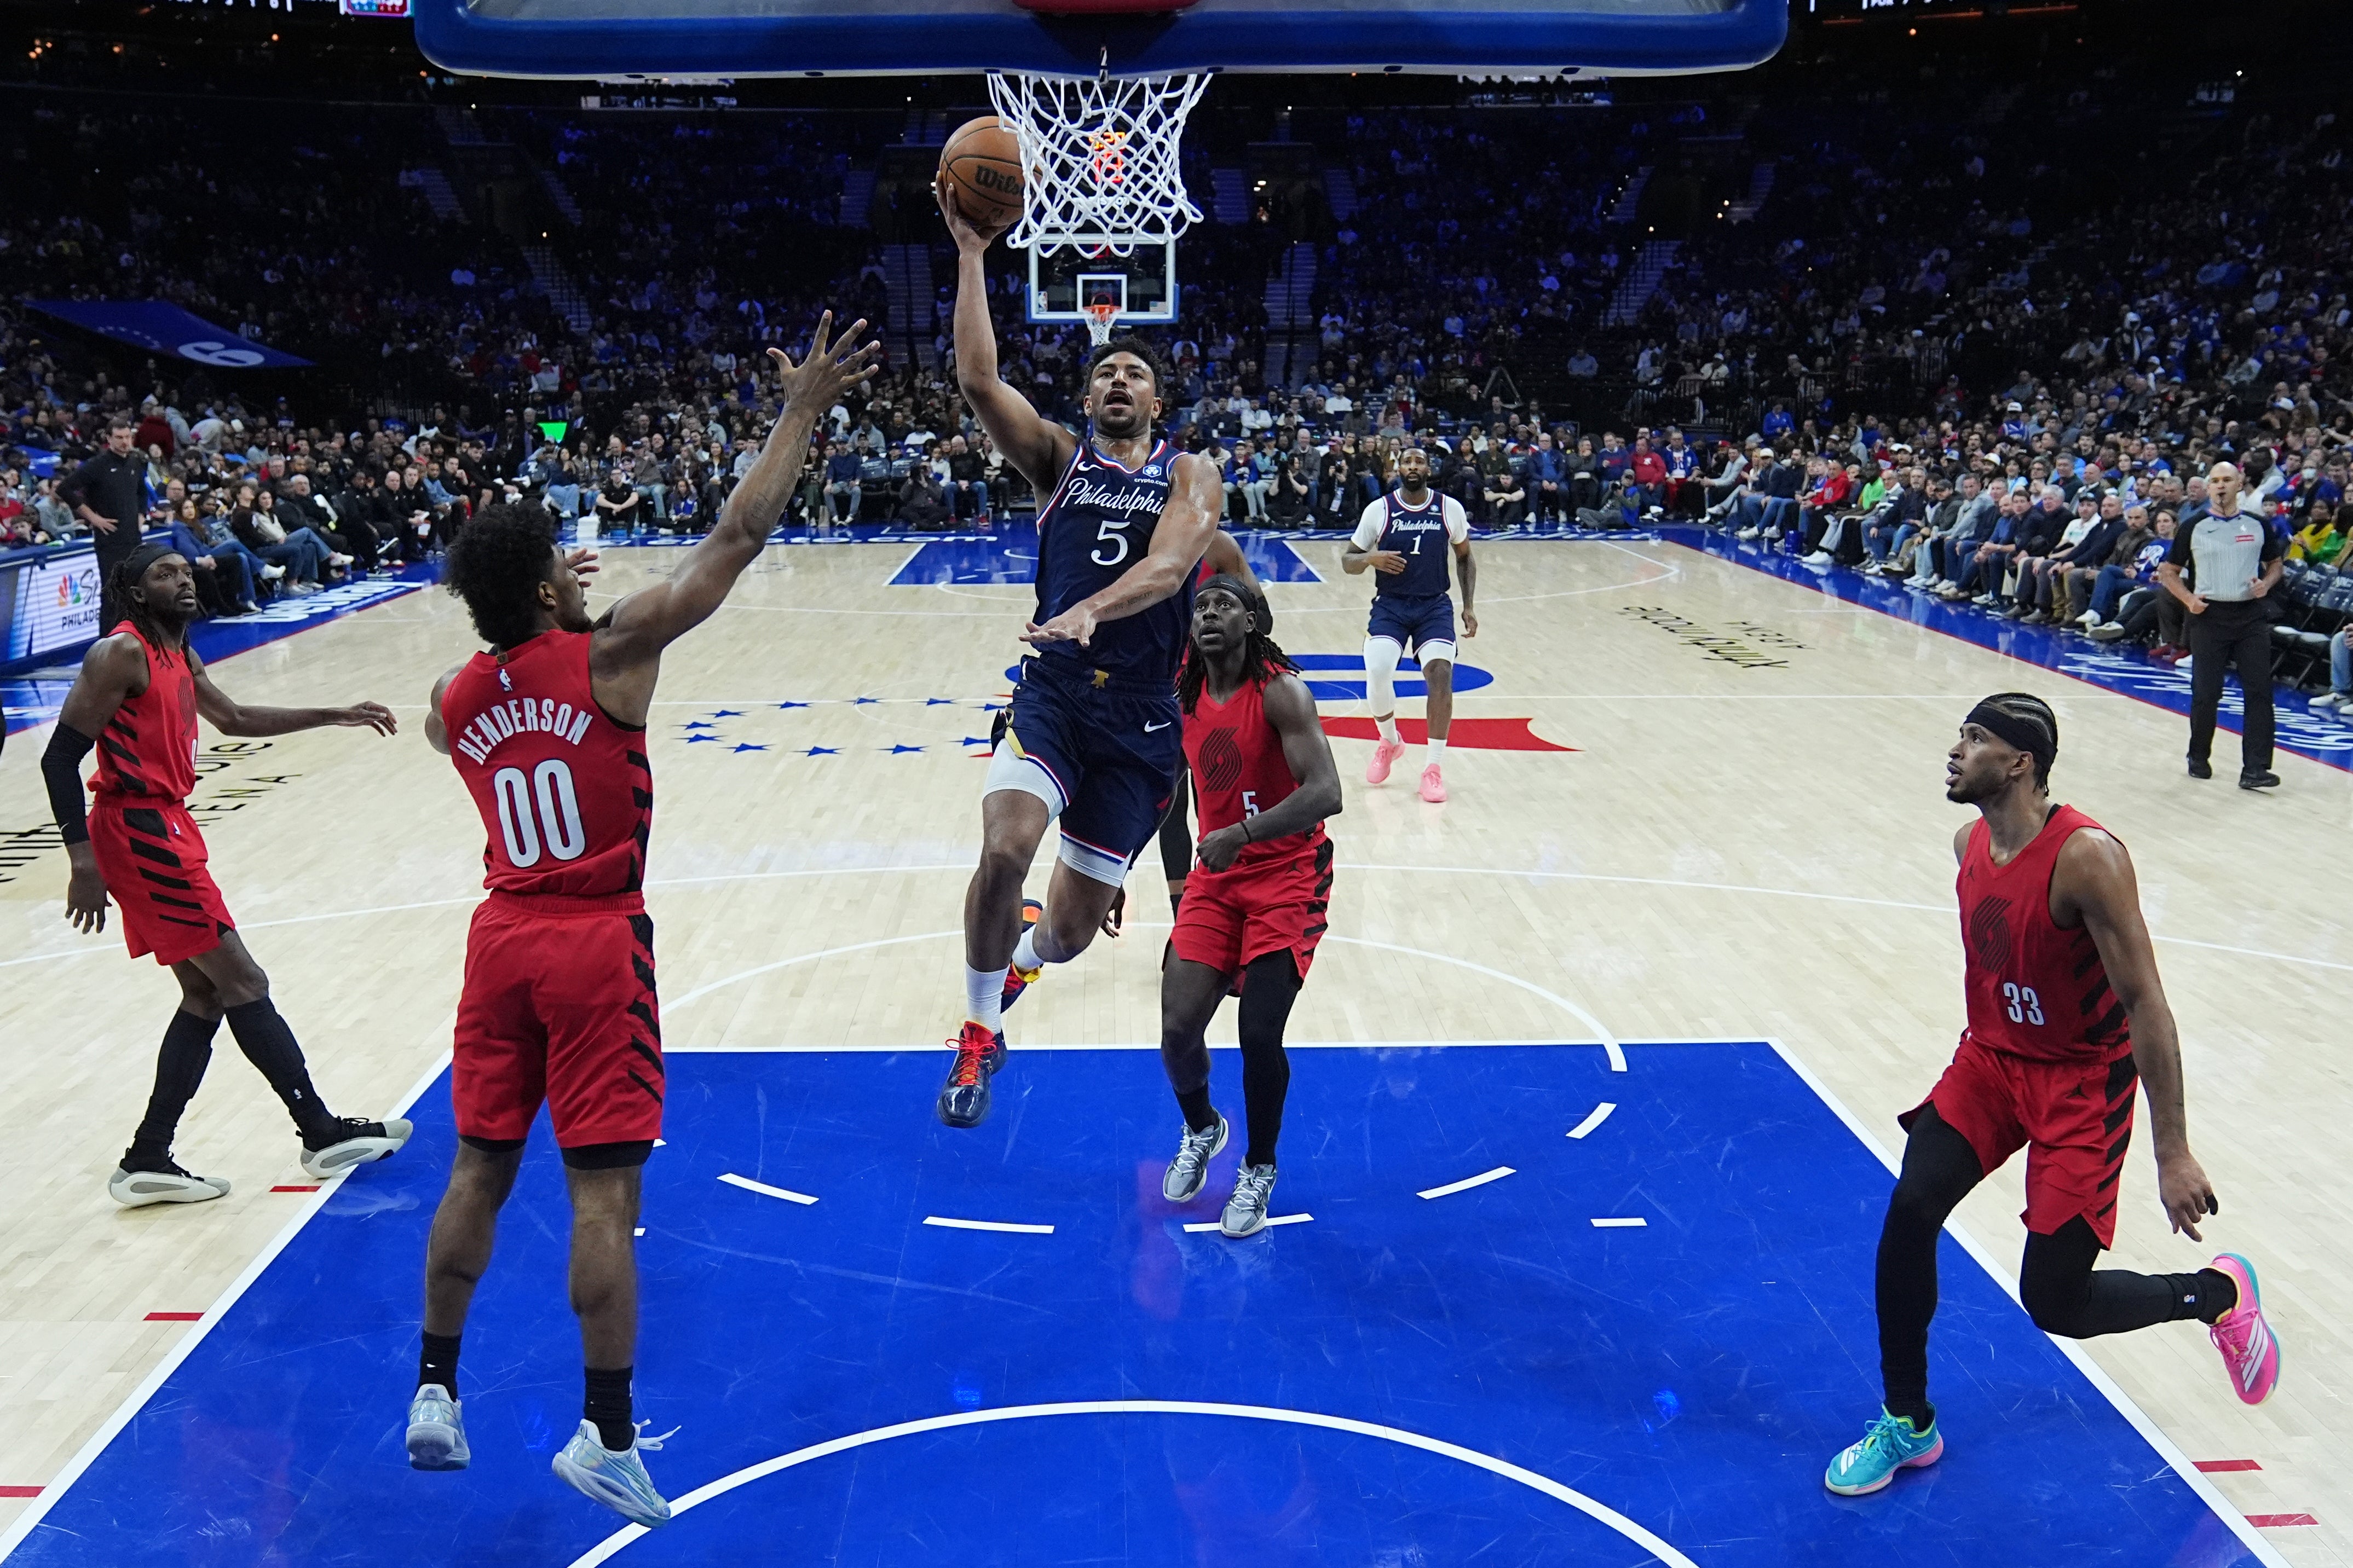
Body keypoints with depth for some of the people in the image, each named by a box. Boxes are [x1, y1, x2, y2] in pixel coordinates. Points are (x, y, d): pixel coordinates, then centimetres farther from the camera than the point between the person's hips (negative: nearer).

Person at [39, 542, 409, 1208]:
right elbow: (60, 757, -17)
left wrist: (336, 717, 26)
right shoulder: (121, 654, -13)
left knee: (205, 995, 12)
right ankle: (322, 1134, 4)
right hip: (140, 832, -10)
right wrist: (83, 861, -23)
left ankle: (146, 1163, 16)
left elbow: (236, 719, 30)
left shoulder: (180, 656, 15)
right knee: (243, 983, -4)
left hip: (165, 828, 10)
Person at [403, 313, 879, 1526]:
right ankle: (608, 1437, 4)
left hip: (503, 939, 5)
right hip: (595, 945, -5)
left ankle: (435, 1395, 27)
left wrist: (537, 600, 27)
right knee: (603, 1191, -1)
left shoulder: (453, 700, 2)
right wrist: (802, 410, -6)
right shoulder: (609, 656, -12)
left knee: (479, 1171, 16)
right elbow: (735, 539, -12)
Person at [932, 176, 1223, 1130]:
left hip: (1142, 714, 0)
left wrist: (1088, 612, -37)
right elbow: (978, 380, -9)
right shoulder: (1057, 458, 7)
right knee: (1004, 849, -27)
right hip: (1053, 695, 0)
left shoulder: (1192, 474, 2)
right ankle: (980, 1031, -2)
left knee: (1072, 929, 6)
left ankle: (1022, 955, 46)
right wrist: (971, 255, -14)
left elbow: (1169, 563, -19)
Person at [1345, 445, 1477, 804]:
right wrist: (1371, 559, -20)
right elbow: (1347, 562, 3)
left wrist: (1468, 607, 6)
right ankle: (1390, 742, 11)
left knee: (1441, 673, -22)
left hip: (1434, 606, 1)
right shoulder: (1379, 510, -4)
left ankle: (1435, 767, -10)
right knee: (1377, 674, -22)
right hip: (1390, 606, 0)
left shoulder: (1450, 509, -1)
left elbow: (1465, 558, 14)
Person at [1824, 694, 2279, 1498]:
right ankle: (1907, 1424, 7)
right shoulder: (1970, 843, -2)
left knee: (2055, 1301, -4)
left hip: (2084, 1079, -6)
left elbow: (2145, 1004, -23)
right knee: (1909, 1213, -12)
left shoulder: (2087, 857, -25)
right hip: (1993, 1056, 6)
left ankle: (2220, 1293, 27)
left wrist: (2173, 1154, -22)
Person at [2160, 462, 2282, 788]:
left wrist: (2266, 583, -3)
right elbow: (2168, 572, 7)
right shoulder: (2193, 528, 2)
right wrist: (2188, 599, -9)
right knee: (2206, 694, 1)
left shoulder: (2257, 526, 7)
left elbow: (2275, 563, 18)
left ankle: (2254, 769, -5)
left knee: (2259, 692, -6)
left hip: (2251, 616, 1)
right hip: (2210, 617, -1)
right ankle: (2199, 759, 21)